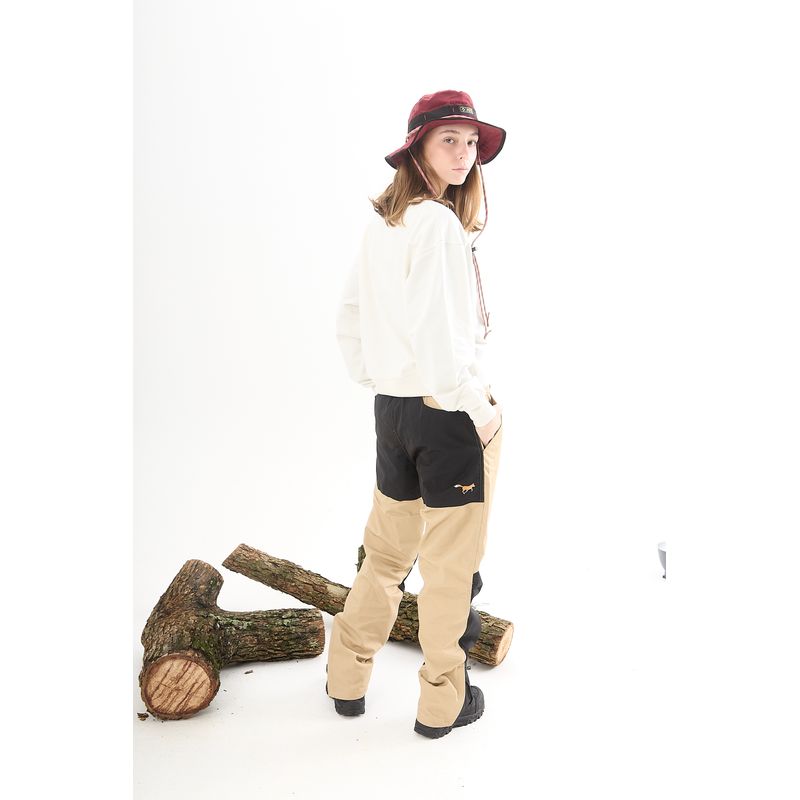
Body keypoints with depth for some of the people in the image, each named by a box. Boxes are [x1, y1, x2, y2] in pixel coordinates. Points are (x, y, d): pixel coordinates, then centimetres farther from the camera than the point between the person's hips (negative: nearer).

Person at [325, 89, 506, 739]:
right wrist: (480, 410, -14)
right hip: (449, 412, -8)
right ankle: (443, 702, 26)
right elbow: (437, 333, -24)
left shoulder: (381, 225, 9)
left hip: (393, 407, 8)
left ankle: (347, 679, 36)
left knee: (387, 550, 22)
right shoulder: (439, 223, -16)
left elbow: (348, 321, 14)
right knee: (451, 563, 8)